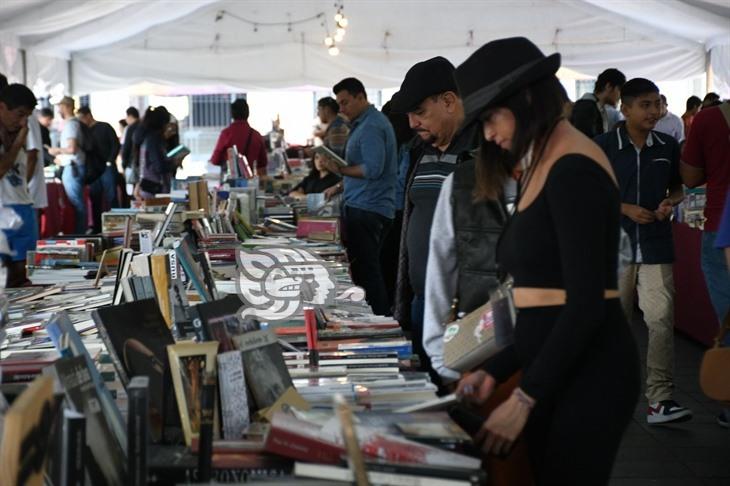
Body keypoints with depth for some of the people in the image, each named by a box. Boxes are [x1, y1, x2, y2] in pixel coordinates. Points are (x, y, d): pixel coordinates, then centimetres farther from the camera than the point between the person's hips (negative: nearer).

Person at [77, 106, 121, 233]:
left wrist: (110, 161, -11)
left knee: (111, 198, -4)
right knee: (95, 200, 3)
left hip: (107, 168, -5)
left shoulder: (104, 127, 1)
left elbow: (116, 144, -3)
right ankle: (97, 228, 7)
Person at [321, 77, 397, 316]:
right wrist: (340, 186, 19)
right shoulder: (363, 123, 18)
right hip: (361, 206, 10)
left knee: (366, 270, -7)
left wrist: (340, 170, -15)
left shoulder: (371, 126, -14)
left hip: (368, 210, -10)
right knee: (363, 268, 12)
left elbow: (373, 169, -23)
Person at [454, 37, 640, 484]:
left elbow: (586, 302, -18)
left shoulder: (573, 167, -13)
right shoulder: (546, 170, 14)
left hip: (588, 372, -9)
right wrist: (496, 372, 12)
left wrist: (525, 396, -17)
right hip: (554, 372, 9)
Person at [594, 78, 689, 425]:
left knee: (661, 320, -10)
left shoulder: (668, 146, 6)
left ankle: (660, 400, -8)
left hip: (656, 248, 1)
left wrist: (669, 203, -3)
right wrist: (626, 208, -13)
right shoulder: (604, 146, -4)